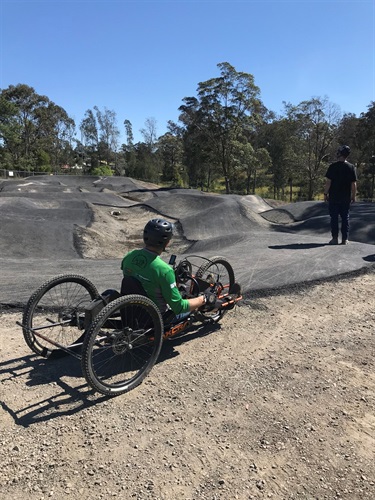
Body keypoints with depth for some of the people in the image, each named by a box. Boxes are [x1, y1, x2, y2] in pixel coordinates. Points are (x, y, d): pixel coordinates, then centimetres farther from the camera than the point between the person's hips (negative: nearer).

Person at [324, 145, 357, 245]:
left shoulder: (333, 166, -8)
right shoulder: (351, 167, 0)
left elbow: (328, 182, -10)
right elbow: (354, 184, 0)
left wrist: (325, 193, -1)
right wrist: (353, 196, 9)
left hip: (333, 197, -2)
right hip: (346, 198, 2)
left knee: (334, 218, 5)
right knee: (345, 218, 8)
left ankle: (335, 238, 5)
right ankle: (345, 239, 9)